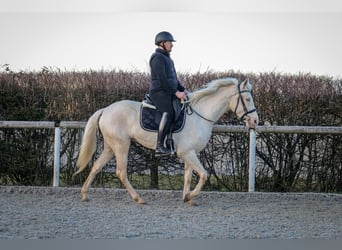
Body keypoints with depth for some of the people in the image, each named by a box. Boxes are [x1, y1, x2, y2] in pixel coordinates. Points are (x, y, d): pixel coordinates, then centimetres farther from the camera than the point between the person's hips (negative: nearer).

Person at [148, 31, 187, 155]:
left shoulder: (167, 58, 23)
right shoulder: (158, 57, -9)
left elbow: (174, 78, 25)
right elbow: (162, 80, -17)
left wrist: (182, 90, 10)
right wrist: (176, 92, -17)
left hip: (169, 93, 11)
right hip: (159, 92, -11)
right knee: (168, 113, -31)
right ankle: (160, 146, -39)